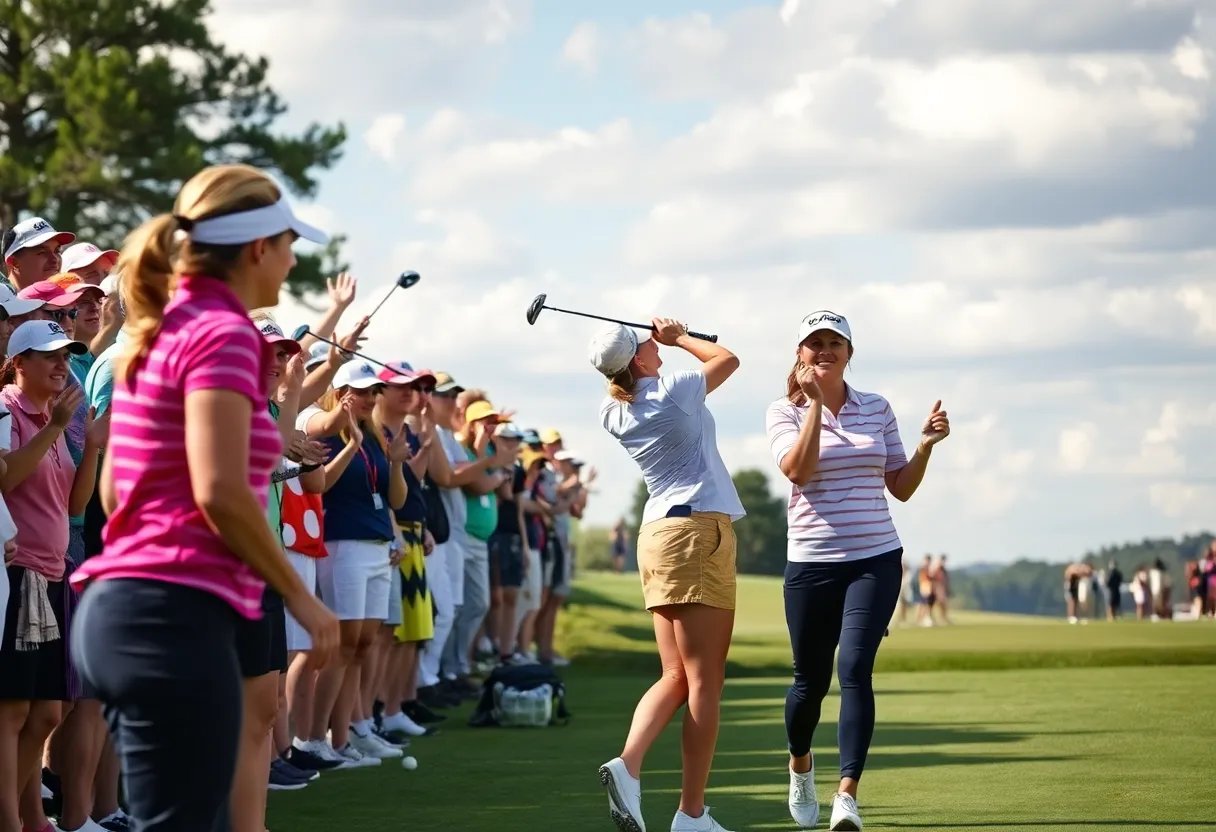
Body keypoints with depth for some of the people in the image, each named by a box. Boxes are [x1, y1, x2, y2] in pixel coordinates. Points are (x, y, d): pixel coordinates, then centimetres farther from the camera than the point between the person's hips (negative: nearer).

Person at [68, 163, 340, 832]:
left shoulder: (159, 333, 17)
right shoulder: (222, 332, -10)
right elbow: (220, 492, -19)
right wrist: (300, 597, -10)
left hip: (120, 605, 10)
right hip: (174, 615, -10)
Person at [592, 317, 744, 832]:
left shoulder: (614, 413, 9)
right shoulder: (671, 391, -8)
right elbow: (728, 359, 10)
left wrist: (660, 341, 24)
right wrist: (680, 337, 22)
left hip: (655, 533, 7)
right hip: (698, 529, -7)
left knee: (676, 677, 8)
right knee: (705, 681, -5)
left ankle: (628, 765, -17)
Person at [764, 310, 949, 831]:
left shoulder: (877, 409, 9)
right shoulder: (785, 411, 2)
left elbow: (901, 488, 12)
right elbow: (798, 469, -18)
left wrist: (927, 445, -3)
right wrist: (815, 402, -19)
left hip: (875, 559, 1)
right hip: (811, 563, -1)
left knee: (855, 669, -16)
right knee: (811, 681, 8)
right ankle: (800, 764, 39)